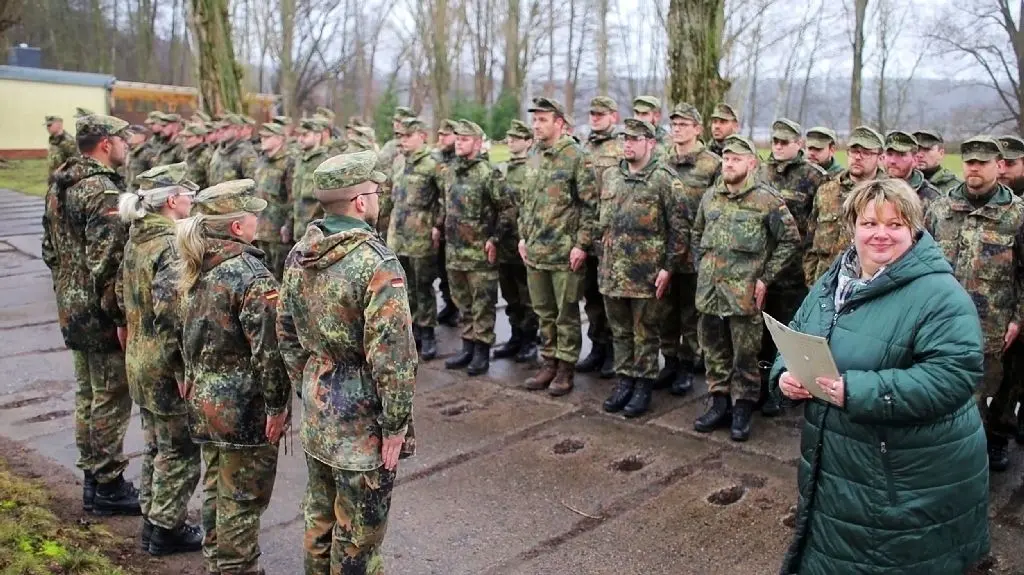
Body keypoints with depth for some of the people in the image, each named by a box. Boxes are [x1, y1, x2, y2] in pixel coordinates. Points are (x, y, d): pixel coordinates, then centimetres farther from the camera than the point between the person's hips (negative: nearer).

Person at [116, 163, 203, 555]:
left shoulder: (137, 238, 7)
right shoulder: (172, 245, -21)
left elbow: (124, 295, 16)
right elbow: (170, 313, -29)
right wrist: (181, 368, -22)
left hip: (139, 359, 9)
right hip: (167, 367, -9)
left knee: (156, 446, 21)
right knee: (180, 452, 6)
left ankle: (152, 520, 33)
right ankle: (167, 530, 18)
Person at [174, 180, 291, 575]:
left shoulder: (195, 269, 4)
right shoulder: (252, 276, -22)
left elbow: (189, 334, 12)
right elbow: (268, 349, -24)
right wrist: (276, 406, -16)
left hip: (204, 399, 9)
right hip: (244, 408, -9)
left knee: (216, 488, 23)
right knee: (243, 499, 6)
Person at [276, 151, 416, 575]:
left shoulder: (299, 254, 1)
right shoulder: (377, 263, -22)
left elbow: (287, 334, 10)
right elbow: (392, 354, -23)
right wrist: (396, 424, -14)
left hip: (316, 409, 8)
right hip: (362, 417, -7)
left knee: (320, 515, 24)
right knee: (358, 532, 10)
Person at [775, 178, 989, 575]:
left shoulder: (940, 295, -17)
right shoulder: (832, 281, 5)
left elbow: (954, 375, -27)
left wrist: (859, 392, -32)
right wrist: (786, 373, -10)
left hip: (913, 480, -6)